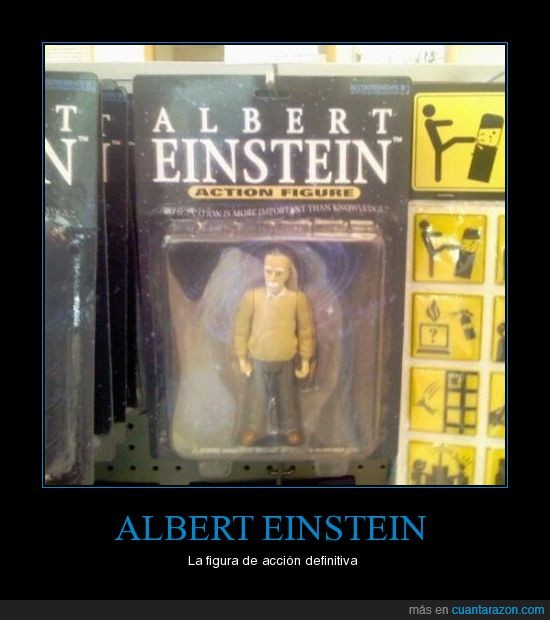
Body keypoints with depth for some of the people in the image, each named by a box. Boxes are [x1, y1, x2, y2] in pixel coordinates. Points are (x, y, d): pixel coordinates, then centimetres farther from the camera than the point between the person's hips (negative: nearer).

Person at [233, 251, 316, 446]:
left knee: (287, 396, 19)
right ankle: (254, 428, 38)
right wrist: (242, 357, -1)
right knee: (257, 396, 17)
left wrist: (305, 359, 0)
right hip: (258, 359, 0)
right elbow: (241, 328, -5)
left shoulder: (298, 298, -14)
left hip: (286, 360, 0)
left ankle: (290, 428, 39)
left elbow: (306, 331, -4)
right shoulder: (251, 296, -15)